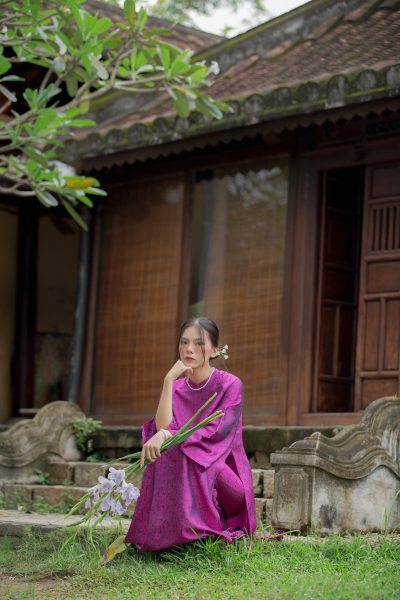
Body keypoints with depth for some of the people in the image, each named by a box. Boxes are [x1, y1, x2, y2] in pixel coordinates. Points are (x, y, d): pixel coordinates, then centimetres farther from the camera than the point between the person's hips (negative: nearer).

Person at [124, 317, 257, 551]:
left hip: (226, 481, -4)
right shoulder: (176, 388, 6)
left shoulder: (230, 385, -7)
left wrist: (168, 435, -34)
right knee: (165, 451, -26)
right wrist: (169, 380, -14)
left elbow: (216, 432, -22)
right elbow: (163, 427, -11)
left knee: (186, 454, -32)